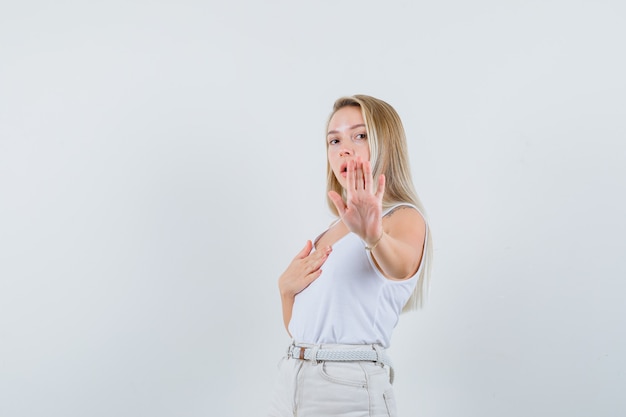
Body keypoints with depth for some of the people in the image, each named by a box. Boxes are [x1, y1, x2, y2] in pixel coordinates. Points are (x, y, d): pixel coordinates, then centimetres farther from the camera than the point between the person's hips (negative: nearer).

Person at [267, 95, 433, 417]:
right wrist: (286, 287, -2)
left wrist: (373, 236, -48)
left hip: (349, 389, -6)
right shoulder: (331, 232, 14)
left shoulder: (405, 217, -6)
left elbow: (400, 266, -29)